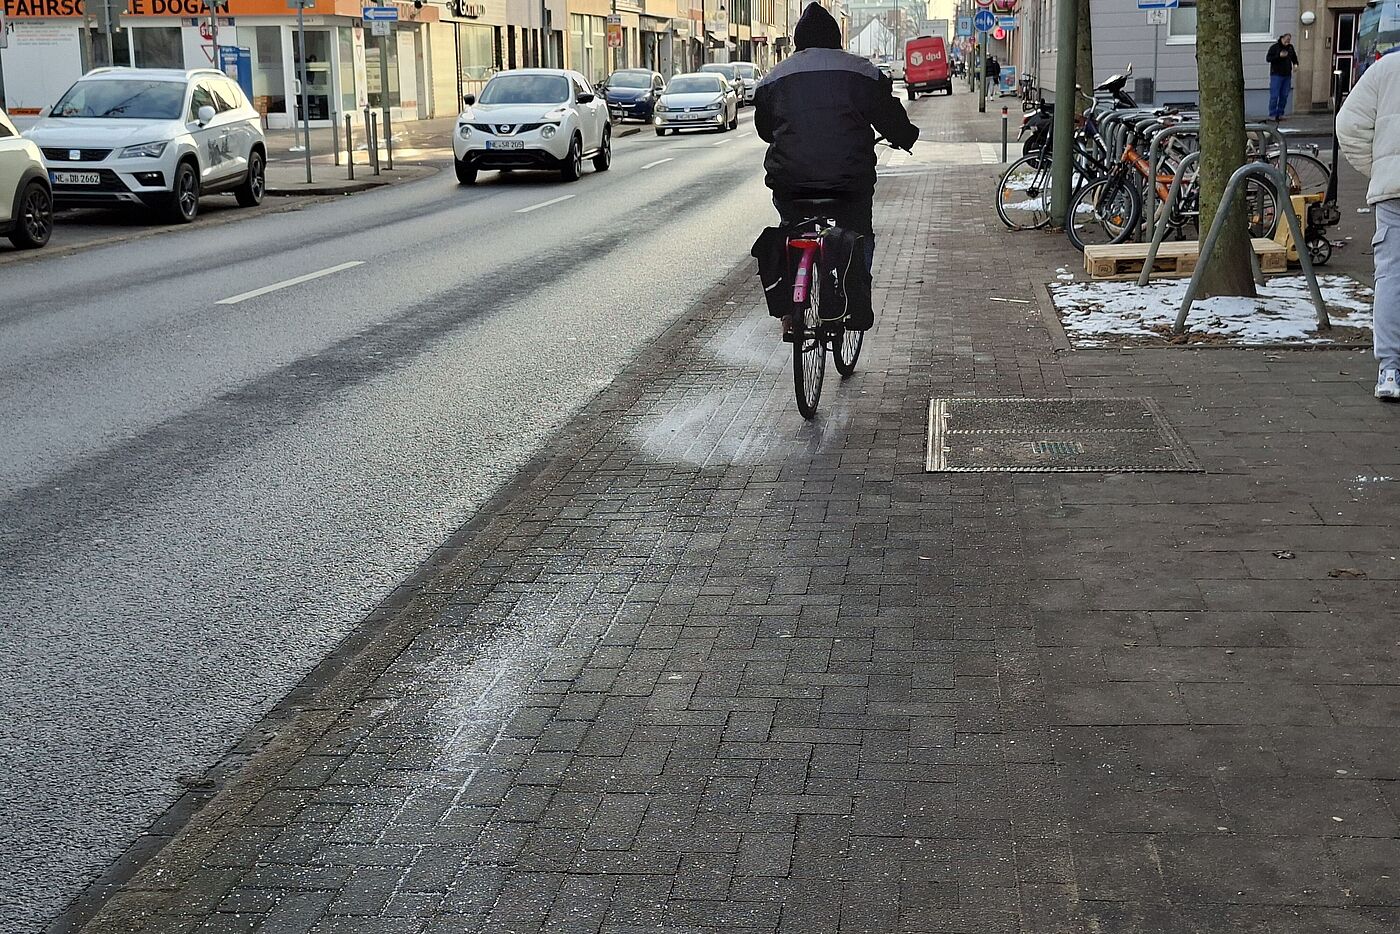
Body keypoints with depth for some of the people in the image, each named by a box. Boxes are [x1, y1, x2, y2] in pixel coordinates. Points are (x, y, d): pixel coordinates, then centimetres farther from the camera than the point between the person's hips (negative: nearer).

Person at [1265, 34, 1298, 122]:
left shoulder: (1290, 47, 11)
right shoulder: (1274, 47, -5)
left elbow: (1294, 57, 24)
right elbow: (1268, 58, -10)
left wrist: (1295, 64, 4)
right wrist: (1279, 56, -22)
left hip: (1287, 75, 5)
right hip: (1276, 75, -5)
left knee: (1284, 96, 5)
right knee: (1274, 96, -8)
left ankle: (1280, 114, 12)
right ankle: (1272, 115, -4)